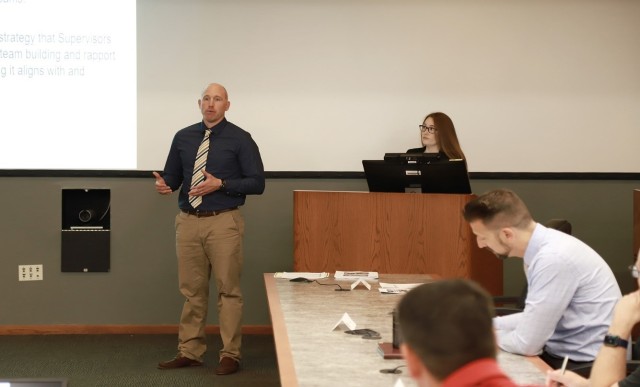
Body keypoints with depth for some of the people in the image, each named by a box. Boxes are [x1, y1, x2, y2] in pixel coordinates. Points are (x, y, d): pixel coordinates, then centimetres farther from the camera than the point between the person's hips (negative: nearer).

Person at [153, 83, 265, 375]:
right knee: (192, 290, 9)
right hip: (188, 221, 4)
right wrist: (164, 184, -9)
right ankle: (189, 352, 17)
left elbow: (257, 183, -5)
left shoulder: (240, 139, -2)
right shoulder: (183, 137, 9)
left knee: (228, 290, 0)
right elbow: (173, 175, 14)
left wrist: (220, 184, -16)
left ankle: (230, 355, 7)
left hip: (223, 222, -4)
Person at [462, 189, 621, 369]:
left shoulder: (554, 258, -25)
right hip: (561, 353, 8)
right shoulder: (541, 248, 1)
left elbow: (526, 343, -21)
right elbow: (532, 318, 15)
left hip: (585, 365, -8)